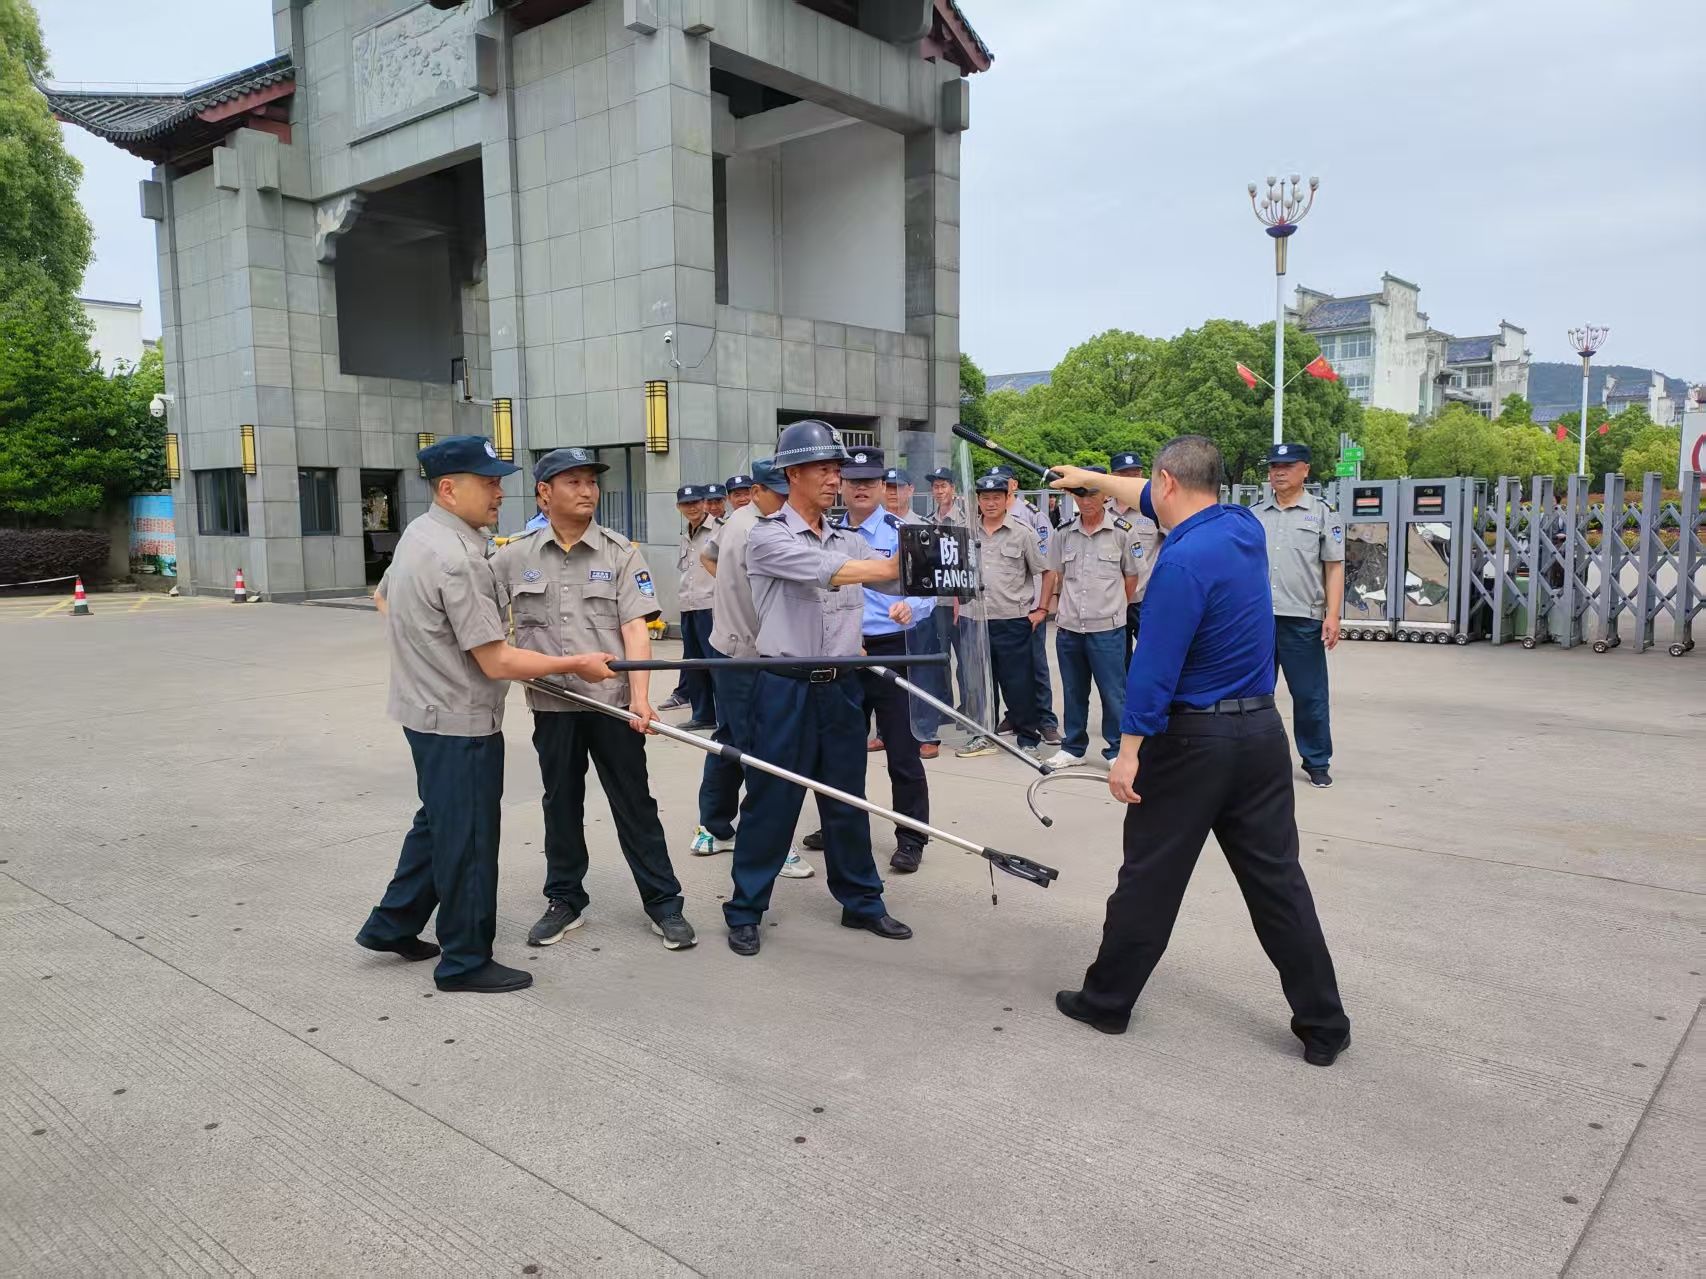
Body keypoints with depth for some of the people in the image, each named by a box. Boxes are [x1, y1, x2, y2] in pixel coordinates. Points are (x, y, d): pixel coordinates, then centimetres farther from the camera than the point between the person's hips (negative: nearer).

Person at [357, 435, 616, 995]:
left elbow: (383, 597, 25)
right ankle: (465, 960, 18)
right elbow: (496, 661, -24)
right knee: (467, 841, 4)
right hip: (461, 723, -10)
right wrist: (576, 664, -16)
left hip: (428, 710, 10)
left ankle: (391, 925, 37)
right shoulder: (457, 558, -25)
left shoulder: (418, 532, 7)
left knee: (437, 823, 24)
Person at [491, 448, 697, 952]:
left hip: (613, 701, -2)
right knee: (560, 803, 14)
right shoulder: (514, 557, 3)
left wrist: (640, 696, -18)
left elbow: (635, 628, -8)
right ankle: (565, 901, 29)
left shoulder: (620, 552, -2)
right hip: (552, 704, 2)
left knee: (634, 803, 4)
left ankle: (663, 903, 15)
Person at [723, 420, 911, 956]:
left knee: (848, 800, 14)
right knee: (771, 802, 2)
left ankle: (862, 902, 27)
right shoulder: (767, 536, -8)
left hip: (841, 687, 5)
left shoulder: (850, 540, 12)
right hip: (786, 689, -5)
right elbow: (830, 570, -22)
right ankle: (745, 911, 16)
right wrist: (895, 566, -27)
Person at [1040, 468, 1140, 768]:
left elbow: (1130, 575, 5)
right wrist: (1044, 608, 14)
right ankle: (1073, 748, 25)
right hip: (1068, 627, 4)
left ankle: (1117, 750, 13)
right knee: (1073, 692, 13)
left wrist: (1111, 606, 10)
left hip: (1107, 628, -4)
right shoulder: (1063, 533, 6)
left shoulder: (1123, 532, -4)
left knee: (1113, 692, 0)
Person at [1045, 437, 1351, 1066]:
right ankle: (1323, 1024, 17)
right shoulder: (1245, 527, 6)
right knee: (1278, 878, 11)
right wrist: (1090, 479, 33)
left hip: (1194, 738, -7)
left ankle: (1106, 1000, 21)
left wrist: (1129, 750, -16)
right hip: (1263, 731, 7)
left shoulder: (1184, 560, -19)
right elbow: (1152, 501, 22)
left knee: (1150, 877, 6)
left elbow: (1154, 664, -22)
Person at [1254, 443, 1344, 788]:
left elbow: (1334, 568, 0)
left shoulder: (1323, 513, 3)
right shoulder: (1254, 516, 12)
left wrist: (1333, 615, -8)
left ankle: (1317, 762, 15)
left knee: (1309, 695, 3)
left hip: (1302, 618, -3)